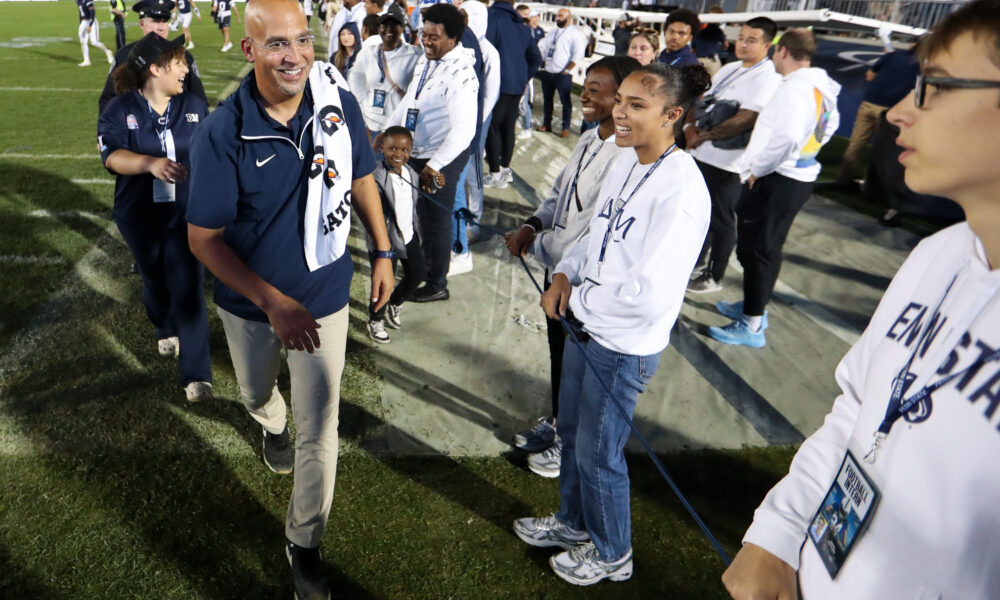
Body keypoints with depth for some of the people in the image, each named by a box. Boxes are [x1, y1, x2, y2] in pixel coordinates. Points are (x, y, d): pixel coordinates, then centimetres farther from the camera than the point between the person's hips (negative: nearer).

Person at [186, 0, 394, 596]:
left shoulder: (340, 103, -16)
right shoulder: (223, 133, -23)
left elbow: (361, 177, 3)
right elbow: (203, 237, -18)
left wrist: (384, 252, 4)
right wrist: (273, 303, -28)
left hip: (325, 298, 1)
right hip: (250, 302, 0)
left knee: (320, 430, 4)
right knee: (256, 391, 28)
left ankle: (305, 544, 26)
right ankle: (273, 426, 67)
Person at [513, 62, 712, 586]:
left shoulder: (681, 190, -25)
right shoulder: (625, 160, 1)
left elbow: (650, 296, -28)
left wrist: (578, 300, -15)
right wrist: (565, 274, -3)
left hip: (625, 347, -8)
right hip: (585, 326, 8)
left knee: (597, 451, 10)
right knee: (572, 431, 24)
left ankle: (611, 553, 37)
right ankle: (573, 523, 49)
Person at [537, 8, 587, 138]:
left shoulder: (574, 33, -3)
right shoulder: (552, 32, 17)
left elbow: (578, 54, -11)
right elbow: (542, 49, 21)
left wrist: (567, 69, -13)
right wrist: (541, 64, 10)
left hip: (562, 74, -6)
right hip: (547, 72, 7)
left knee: (565, 101, -4)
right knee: (547, 99, 13)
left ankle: (566, 128, 3)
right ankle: (546, 124, 25)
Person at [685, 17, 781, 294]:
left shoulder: (767, 78, -14)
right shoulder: (730, 68, 13)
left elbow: (745, 121, -23)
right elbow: (703, 98, 14)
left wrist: (703, 135, -18)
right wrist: (690, 126, -5)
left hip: (727, 162, -8)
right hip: (701, 153, 8)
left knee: (720, 219, 3)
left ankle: (713, 277, 16)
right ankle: (697, 258, 39)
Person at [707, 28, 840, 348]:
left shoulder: (794, 87, -21)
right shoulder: (820, 87, 10)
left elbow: (787, 136, -35)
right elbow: (829, 124, 26)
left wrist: (756, 169, -21)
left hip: (776, 179, -10)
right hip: (799, 174, 10)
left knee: (756, 249, -2)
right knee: (768, 246, 20)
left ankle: (751, 326, 5)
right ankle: (753, 306, 36)